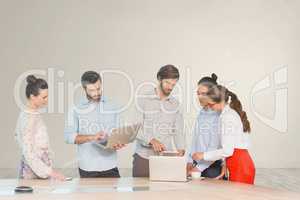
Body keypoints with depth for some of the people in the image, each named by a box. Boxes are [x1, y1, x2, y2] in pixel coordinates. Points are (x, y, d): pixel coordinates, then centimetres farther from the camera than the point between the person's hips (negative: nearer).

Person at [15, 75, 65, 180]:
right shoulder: (28, 119, -18)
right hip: (33, 174, -8)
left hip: (41, 170, 8)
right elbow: (28, 154, -19)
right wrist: (50, 172, -22)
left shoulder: (35, 114, 7)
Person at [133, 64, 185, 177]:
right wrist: (151, 141, -22)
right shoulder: (143, 99, -1)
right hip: (144, 157, -3)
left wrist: (180, 149, -9)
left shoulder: (175, 103, 11)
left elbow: (179, 131, 8)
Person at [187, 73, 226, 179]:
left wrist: (199, 167, -13)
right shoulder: (201, 114, 12)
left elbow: (216, 146, -15)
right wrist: (190, 162, 6)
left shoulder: (218, 115, -12)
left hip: (212, 167, -6)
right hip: (198, 164, 6)